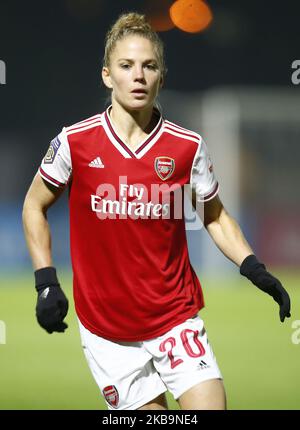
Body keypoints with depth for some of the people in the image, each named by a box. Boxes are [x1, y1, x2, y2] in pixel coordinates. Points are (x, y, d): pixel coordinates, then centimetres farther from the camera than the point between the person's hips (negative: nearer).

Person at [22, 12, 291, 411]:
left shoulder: (188, 146, -3)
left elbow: (215, 216, 11)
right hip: (106, 328, -1)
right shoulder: (74, 142, -7)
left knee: (209, 405, -13)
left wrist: (254, 269, -4)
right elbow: (35, 207, 8)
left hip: (176, 315, 1)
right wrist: (46, 283, -1)